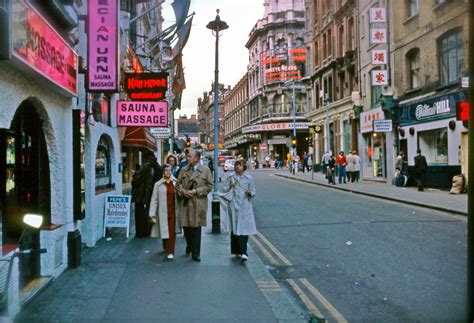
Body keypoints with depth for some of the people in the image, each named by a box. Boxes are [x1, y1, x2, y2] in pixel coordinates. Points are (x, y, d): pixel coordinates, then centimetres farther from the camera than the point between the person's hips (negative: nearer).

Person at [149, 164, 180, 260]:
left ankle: (170, 252, 5)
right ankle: (167, 248, 34)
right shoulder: (158, 184, 0)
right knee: (164, 231, 8)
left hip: (173, 211, 0)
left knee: (172, 232, -3)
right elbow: (154, 200, -1)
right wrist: (152, 214, -6)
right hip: (163, 212, 0)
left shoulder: (176, 183, 0)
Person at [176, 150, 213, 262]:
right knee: (186, 227, 8)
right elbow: (178, 184, 11)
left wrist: (196, 191, -12)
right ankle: (189, 246, 36)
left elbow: (209, 186, -2)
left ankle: (195, 254, 12)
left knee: (196, 228, 1)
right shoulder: (183, 170, 11)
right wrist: (183, 192, -9)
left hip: (198, 203, -3)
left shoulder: (205, 170, 0)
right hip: (185, 203, 3)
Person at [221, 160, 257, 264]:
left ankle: (242, 252, -1)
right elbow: (224, 190, 8)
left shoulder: (249, 178, 5)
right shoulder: (231, 178, 5)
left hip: (245, 206, 0)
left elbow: (253, 192, 9)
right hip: (234, 206, 0)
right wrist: (230, 187, -10)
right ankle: (243, 252, 6)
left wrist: (249, 192, -13)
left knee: (245, 228, -6)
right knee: (236, 229, -1)